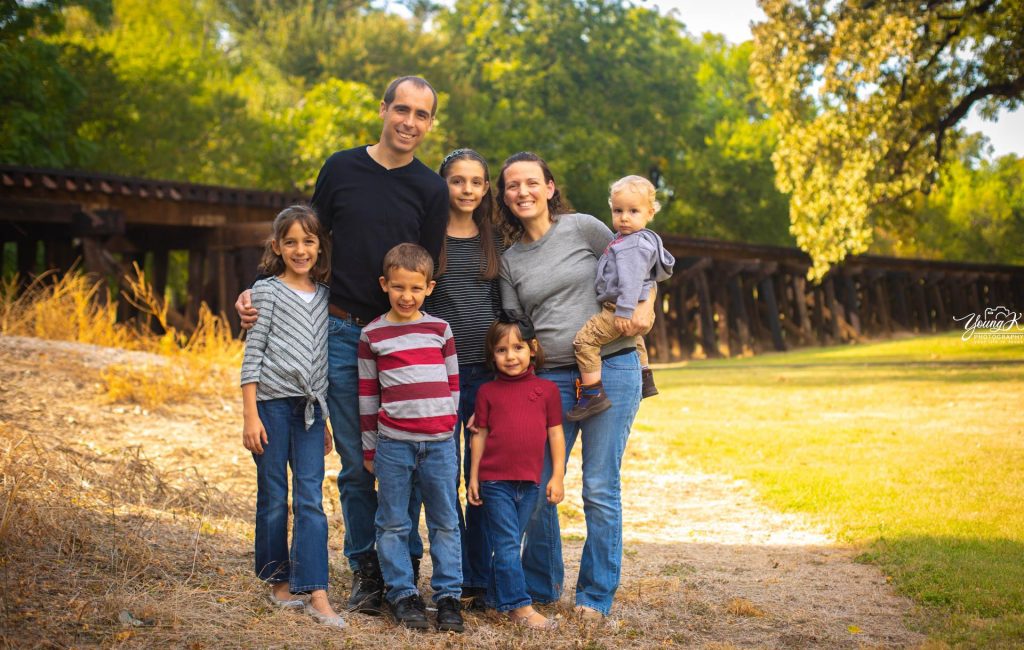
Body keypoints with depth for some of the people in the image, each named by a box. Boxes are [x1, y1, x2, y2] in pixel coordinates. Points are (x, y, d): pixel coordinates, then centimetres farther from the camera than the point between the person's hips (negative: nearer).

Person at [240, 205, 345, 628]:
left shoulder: (324, 296, 11)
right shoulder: (267, 291, -1)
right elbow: (252, 355, -4)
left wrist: (325, 421, 17)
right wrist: (250, 415, -10)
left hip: (310, 406, 3)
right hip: (272, 403, -3)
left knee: (311, 499, -3)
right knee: (274, 498, 6)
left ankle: (316, 594, -7)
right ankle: (278, 582, 19)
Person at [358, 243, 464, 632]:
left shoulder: (440, 329, 7)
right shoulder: (372, 334, 3)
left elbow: (452, 384, 13)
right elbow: (367, 393, 5)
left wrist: (447, 427, 11)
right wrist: (369, 446, 6)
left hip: (439, 442, 1)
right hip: (393, 442, -1)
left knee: (445, 522, 5)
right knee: (393, 523, 4)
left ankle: (448, 595, 12)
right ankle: (401, 594, 14)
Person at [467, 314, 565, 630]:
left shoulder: (547, 389, 5)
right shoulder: (488, 391, 3)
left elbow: (555, 434, 7)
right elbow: (480, 435, 6)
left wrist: (557, 476, 3)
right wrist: (473, 477, 4)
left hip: (530, 482, 2)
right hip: (495, 480, -2)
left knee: (512, 543, 11)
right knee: (506, 544, -5)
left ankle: (497, 598, 23)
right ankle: (520, 606, -6)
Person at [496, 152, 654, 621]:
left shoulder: (582, 228, 1)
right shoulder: (510, 261, 11)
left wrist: (646, 308, -9)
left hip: (611, 368, -4)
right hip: (549, 378, 4)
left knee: (600, 489, -1)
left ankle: (596, 597, 11)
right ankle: (540, 590, 21)